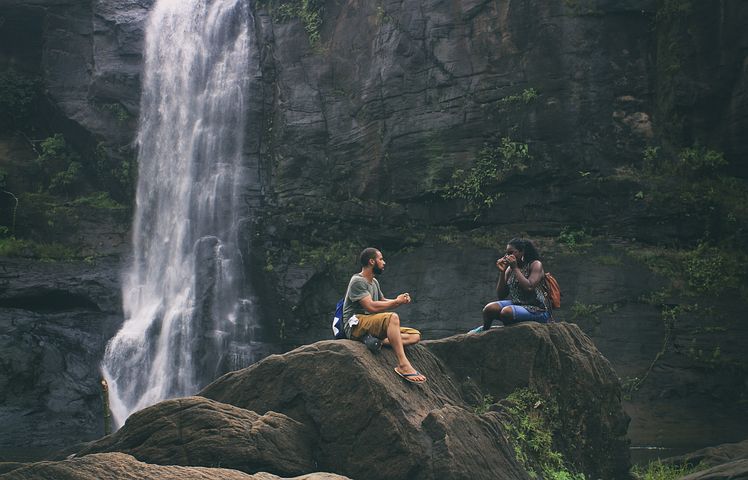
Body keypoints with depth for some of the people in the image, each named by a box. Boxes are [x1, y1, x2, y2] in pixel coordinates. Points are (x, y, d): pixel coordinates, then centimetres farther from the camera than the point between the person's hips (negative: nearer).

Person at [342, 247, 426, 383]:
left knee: (415, 335, -5)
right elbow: (371, 307, -20)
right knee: (392, 317, -36)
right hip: (356, 326, -9)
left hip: (371, 326, 9)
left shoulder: (374, 282, 20)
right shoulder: (357, 281, -10)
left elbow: (383, 301, 28)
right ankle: (403, 365, -41)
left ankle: (380, 341, -26)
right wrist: (397, 302, -10)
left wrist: (400, 300, 7)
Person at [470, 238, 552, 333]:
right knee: (489, 308, -19)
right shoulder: (510, 269, 11)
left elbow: (529, 288, -23)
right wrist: (502, 272, -2)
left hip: (538, 310, -6)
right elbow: (501, 296, 8)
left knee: (506, 312, -32)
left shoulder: (535, 264, -6)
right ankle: (485, 329, 10)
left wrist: (515, 268, -16)